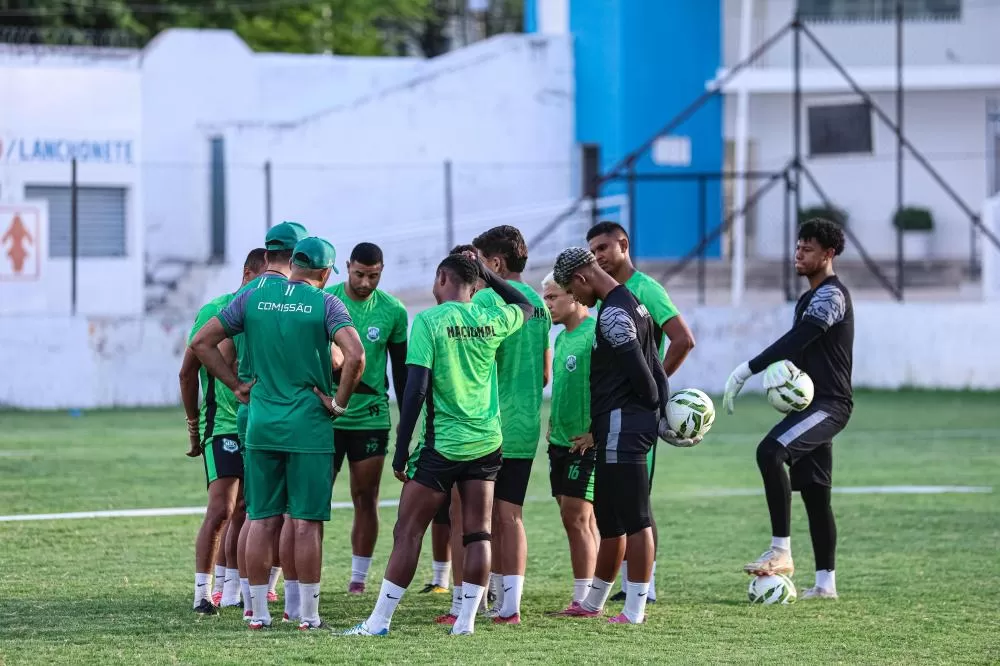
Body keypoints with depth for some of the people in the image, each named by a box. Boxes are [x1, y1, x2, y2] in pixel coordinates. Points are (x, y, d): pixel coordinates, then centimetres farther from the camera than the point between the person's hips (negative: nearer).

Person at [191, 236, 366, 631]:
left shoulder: (254, 298, 5)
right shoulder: (326, 304, -6)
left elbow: (201, 342, 7)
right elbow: (355, 355, -20)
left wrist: (235, 385, 10)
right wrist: (339, 402, -7)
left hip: (262, 424, 3)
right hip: (309, 427, -3)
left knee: (262, 520, 8)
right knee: (307, 522, 1)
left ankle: (258, 612, 10)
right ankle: (308, 613, 3)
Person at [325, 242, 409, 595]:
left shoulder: (393, 311, 1)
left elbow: (401, 369, 11)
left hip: (371, 417, 1)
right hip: (326, 416, -1)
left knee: (366, 499, 4)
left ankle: (359, 578, 11)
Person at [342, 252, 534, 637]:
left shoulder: (428, 321, -10)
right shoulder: (491, 320, 3)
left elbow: (416, 389, -14)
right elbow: (527, 307, 27)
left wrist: (401, 449, -9)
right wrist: (487, 274, 26)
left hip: (443, 444, -4)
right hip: (486, 444, 4)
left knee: (407, 532, 0)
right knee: (477, 533, 6)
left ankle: (380, 620, 0)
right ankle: (467, 619, 4)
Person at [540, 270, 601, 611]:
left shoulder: (595, 333, -15)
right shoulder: (562, 337, 15)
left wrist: (596, 432, -21)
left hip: (585, 443, -9)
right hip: (560, 441, 9)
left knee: (576, 516, -10)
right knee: (581, 520, 10)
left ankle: (584, 599, -7)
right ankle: (588, 598, 14)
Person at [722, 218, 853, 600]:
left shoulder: (831, 295, -11)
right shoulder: (810, 298, 20)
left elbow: (797, 340, -23)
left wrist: (748, 370, -25)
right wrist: (780, 366, -9)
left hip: (829, 404, -11)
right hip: (814, 405, 11)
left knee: (769, 452, -29)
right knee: (814, 494, 10)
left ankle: (781, 551, -27)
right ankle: (825, 583, 14)